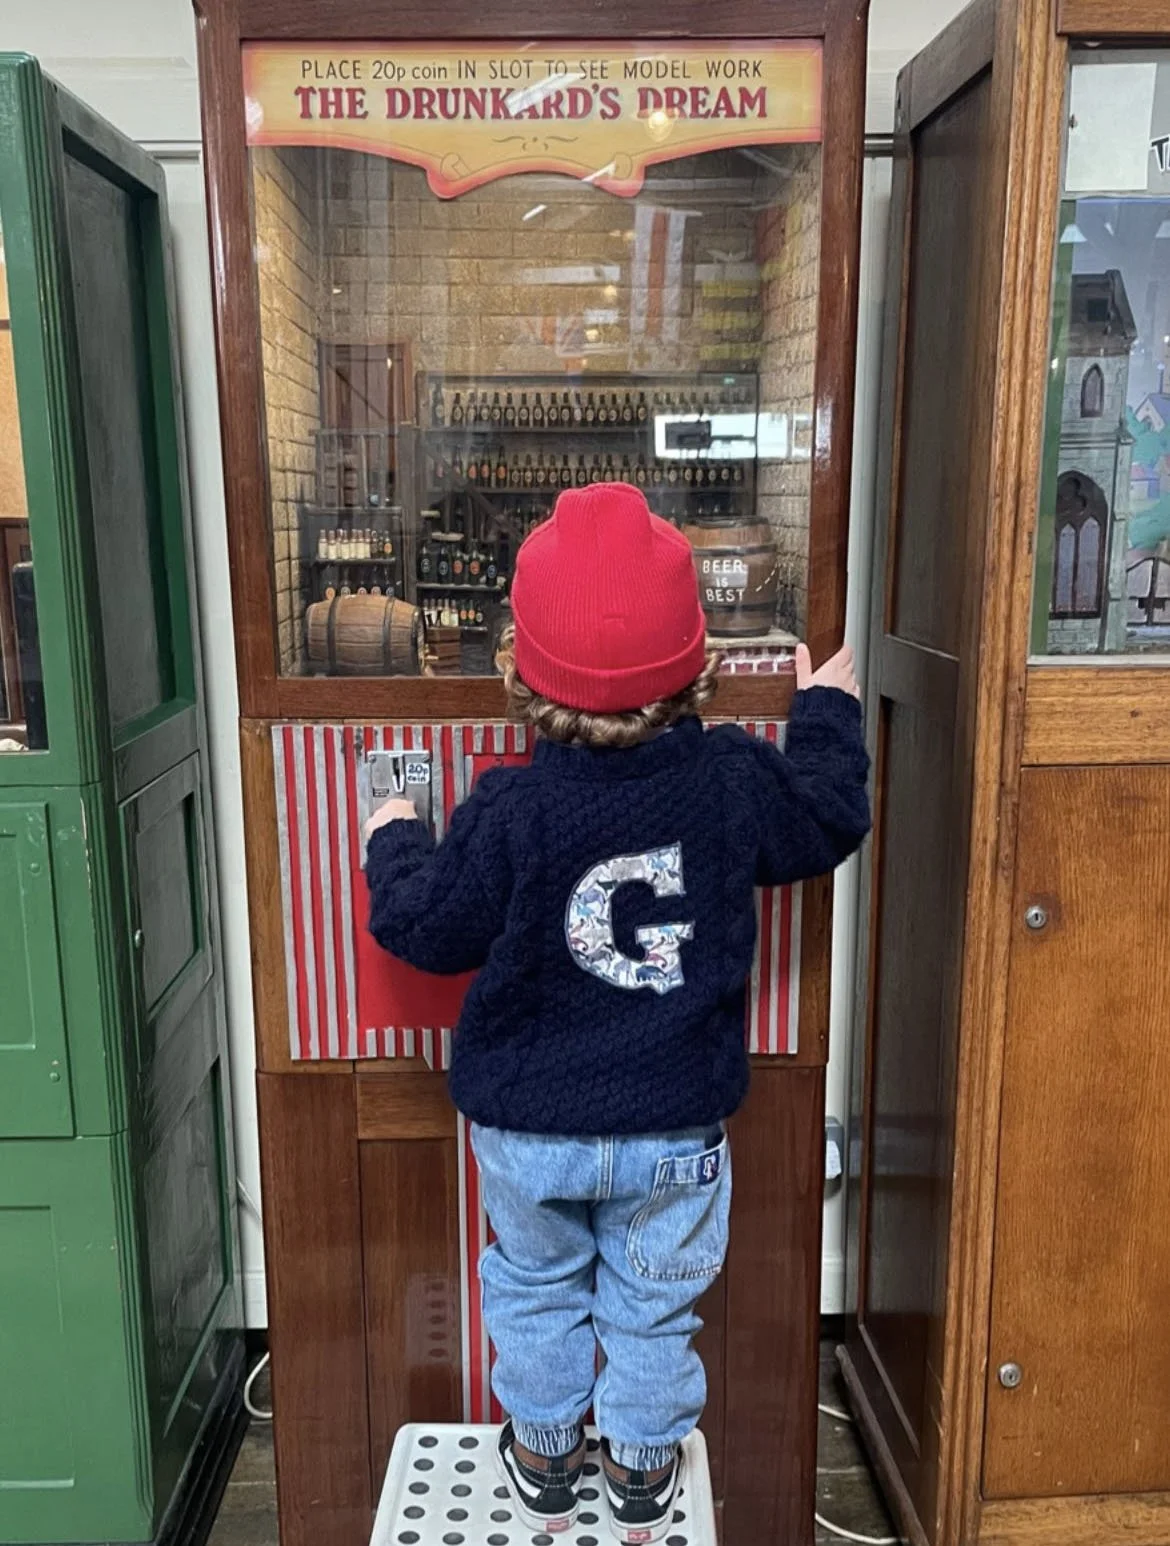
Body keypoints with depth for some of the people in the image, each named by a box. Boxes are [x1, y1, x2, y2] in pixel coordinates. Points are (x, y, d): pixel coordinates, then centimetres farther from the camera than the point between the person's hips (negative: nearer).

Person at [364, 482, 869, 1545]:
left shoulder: (510, 811, -21)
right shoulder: (734, 779, -14)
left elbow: (425, 928, -11)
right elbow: (829, 819, 4)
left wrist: (395, 843, 8)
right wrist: (827, 714, 20)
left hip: (528, 1127, -1)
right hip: (677, 1126, 1)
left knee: (536, 1289, 25)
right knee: (652, 1306, 22)